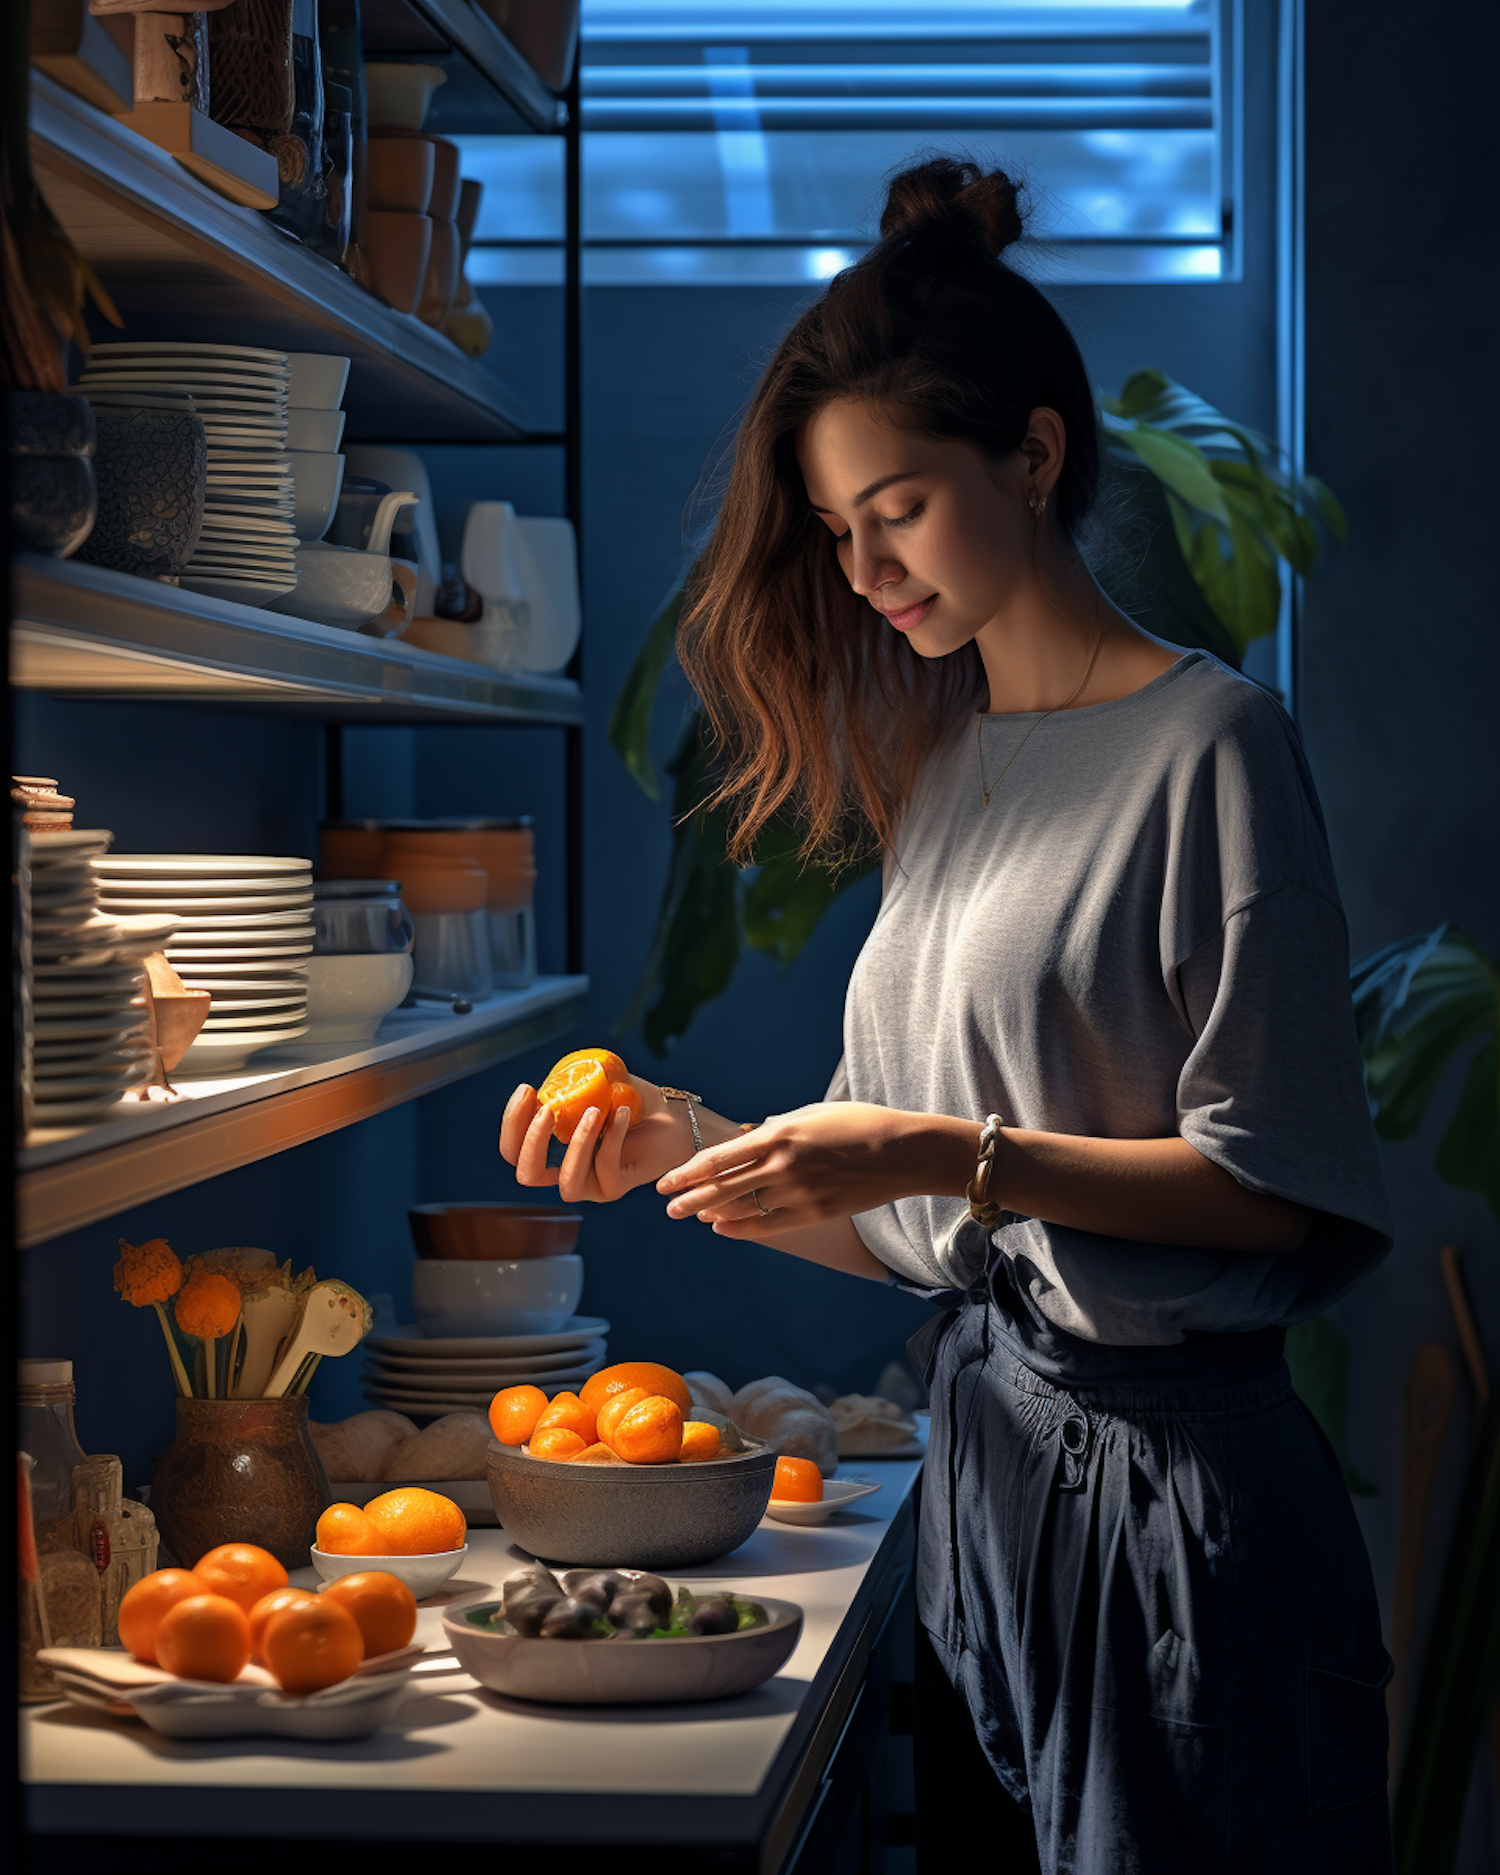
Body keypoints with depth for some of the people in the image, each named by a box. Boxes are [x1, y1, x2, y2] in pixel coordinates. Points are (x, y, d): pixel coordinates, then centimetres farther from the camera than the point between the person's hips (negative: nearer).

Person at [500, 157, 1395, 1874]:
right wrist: (687, 1147, 0)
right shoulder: (946, 767, 15)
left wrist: (951, 1151, -19)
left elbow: (1270, 1188, -13)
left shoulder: (1202, 740, -8)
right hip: (986, 1464, 7)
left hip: (1167, 1484, -7)